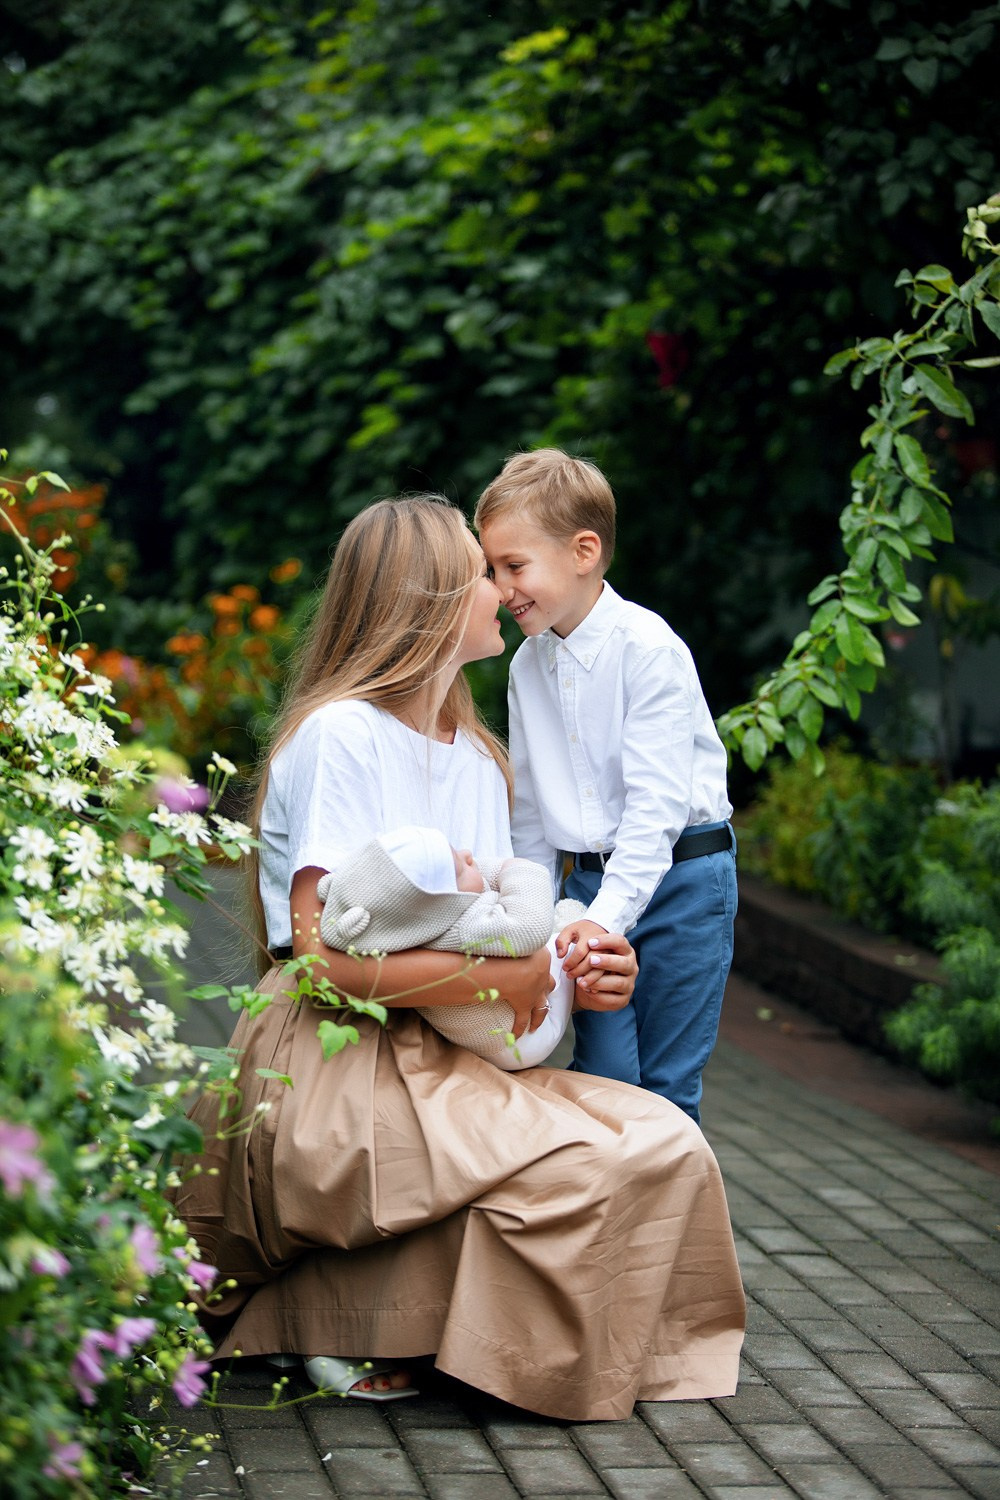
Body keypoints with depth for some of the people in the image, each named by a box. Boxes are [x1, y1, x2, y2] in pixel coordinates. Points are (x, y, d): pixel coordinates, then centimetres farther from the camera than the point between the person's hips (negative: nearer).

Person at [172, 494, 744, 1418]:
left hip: (448, 1063, 9)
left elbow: (495, 933, 17)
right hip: (337, 1073, -9)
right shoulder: (341, 735, -9)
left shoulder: (476, 756, 19)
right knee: (578, 1165, -26)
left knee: (662, 1145, -11)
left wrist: (571, 976, -5)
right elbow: (323, 948, -19)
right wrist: (499, 977, -18)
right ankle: (338, 1320, -9)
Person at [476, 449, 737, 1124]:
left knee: (667, 1086, 0)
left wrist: (606, 917, -27)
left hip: (680, 880, -5)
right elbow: (530, 806, 16)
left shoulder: (647, 648, -15)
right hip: (591, 878, 5)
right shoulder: (529, 663, 6)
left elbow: (656, 802, -21)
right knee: (601, 1075, -1)